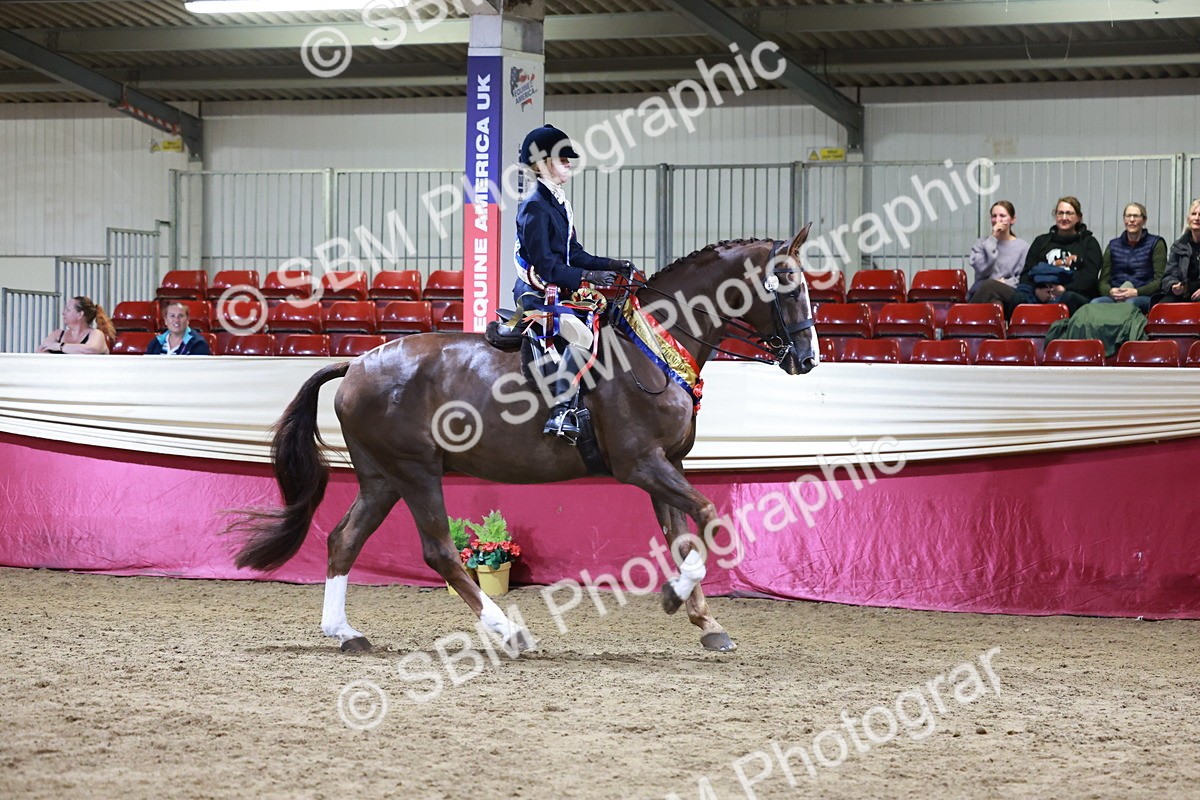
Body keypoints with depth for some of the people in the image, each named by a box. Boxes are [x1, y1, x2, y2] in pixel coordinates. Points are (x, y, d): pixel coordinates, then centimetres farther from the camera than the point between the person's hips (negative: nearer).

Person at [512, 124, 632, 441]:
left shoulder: (557, 202, 17)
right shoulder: (535, 206, -14)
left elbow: (573, 253, 20)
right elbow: (544, 264, -20)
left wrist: (610, 265, 9)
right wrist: (587, 277, -24)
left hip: (556, 292, 11)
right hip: (537, 294, -11)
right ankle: (561, 411, -33)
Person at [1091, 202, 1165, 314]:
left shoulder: (1155, 244, 12)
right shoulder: (1113, 246, 22)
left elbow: (1160, 281, 1)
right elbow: (1103, 281, 15)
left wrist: (1136, 292, -16)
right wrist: (1110, 291, -11)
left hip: (1144, 297, -3)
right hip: (1114, 297, 3)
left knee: (1131, 303, -40)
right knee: (1095, 303, -33)